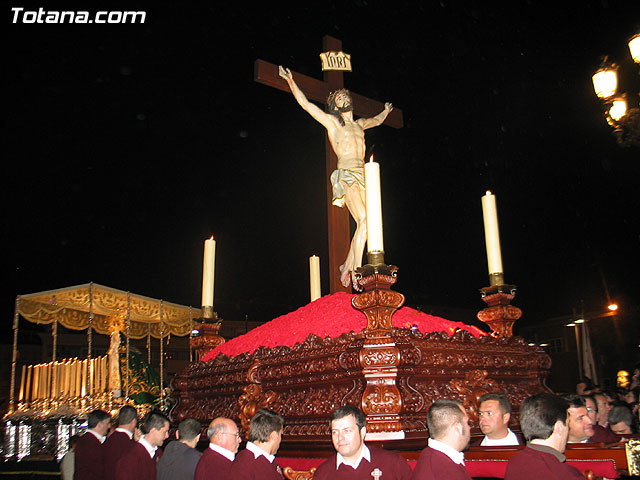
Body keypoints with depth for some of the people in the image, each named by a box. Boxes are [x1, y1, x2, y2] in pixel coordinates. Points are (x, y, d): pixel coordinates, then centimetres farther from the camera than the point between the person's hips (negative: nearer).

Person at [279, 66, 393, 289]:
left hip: (362, 176, 6)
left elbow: (376, 120, 46)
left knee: (364, 224, -4)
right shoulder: (331, 121, 8)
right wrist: (291, 81, 3)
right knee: (363, 220, -19)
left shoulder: (359, 124, 24)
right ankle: (356, 270, -15)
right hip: (346, 176, -6)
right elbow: (305, 104, 5)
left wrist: (386, 111, 64)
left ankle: (347, 266, 9)